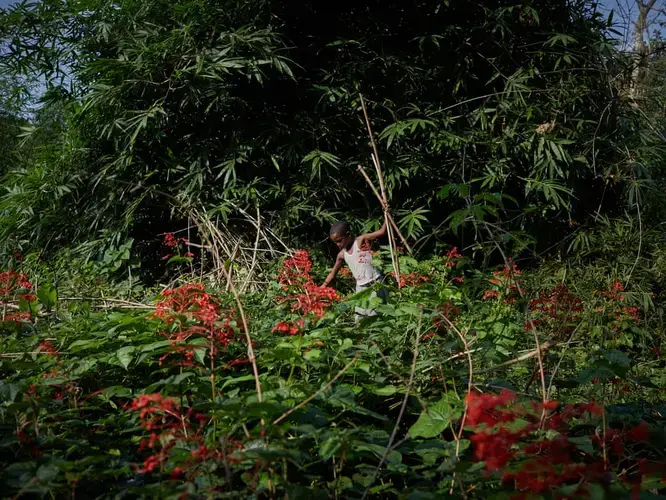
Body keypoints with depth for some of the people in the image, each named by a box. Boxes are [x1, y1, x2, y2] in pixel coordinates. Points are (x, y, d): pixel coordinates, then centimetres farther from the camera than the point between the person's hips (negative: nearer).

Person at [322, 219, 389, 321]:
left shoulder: (361, 241, -10)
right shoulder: (342, 255, 7)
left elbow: (382, 232, -16)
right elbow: (333, 273, 17)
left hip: (374, 284, -6)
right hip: (360, 287, 6)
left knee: (375, 315, -7)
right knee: (359, 319, 6)